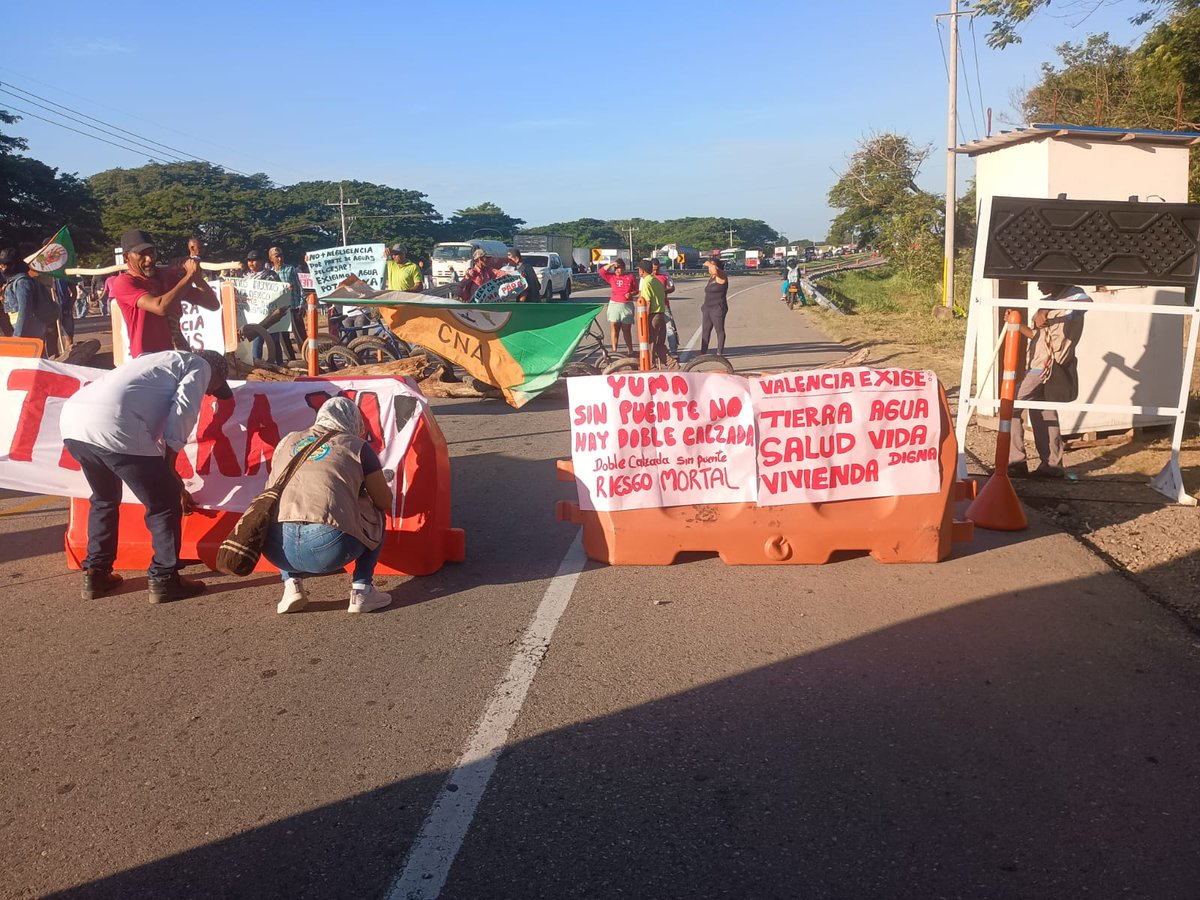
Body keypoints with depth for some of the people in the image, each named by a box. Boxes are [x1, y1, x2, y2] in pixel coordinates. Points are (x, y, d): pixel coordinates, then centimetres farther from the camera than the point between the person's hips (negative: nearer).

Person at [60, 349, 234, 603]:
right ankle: (164, 580, 13)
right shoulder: (200, 366, 14)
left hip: (72, 416, 9)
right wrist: (169, 469, 7)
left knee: (104, 498, 30)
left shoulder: (162, 362, 37)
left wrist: (172, 480, 40)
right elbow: (180, 417, -2)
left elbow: (155, 424, 38)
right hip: (113, 426, -9)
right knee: (165, 503, 7)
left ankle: (96, 574, 35)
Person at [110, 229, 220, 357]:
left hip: (180, 354, 5)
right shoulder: (123, 282, -7)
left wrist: (195, 276, -9)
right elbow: (160, 307, -24)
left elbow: (213, 304, 6)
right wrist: (189, 275, -15)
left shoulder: (168, 276, 9)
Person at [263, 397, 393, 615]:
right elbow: (385, 503, 19)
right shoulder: (357, 447, 12)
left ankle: (291, 585, 18)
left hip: (276, 549, 3)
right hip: (330, 551, -3)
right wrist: (358, 495, 42)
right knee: (375, 516, 26)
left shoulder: (288, 441, 23)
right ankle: (361, 591, 14)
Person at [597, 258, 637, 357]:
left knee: (626, 330, 1)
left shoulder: (630, 277, 4)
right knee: (614, 328, -3)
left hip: (627, 306, -1)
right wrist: (611, 264, -9)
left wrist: (631, 294, -13)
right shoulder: (612, 277, 8)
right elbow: (601, 271, -2)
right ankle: (614, 350, 1)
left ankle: (630, 350, 9)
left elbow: (636, 290, 6)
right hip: (614, 305, 1)